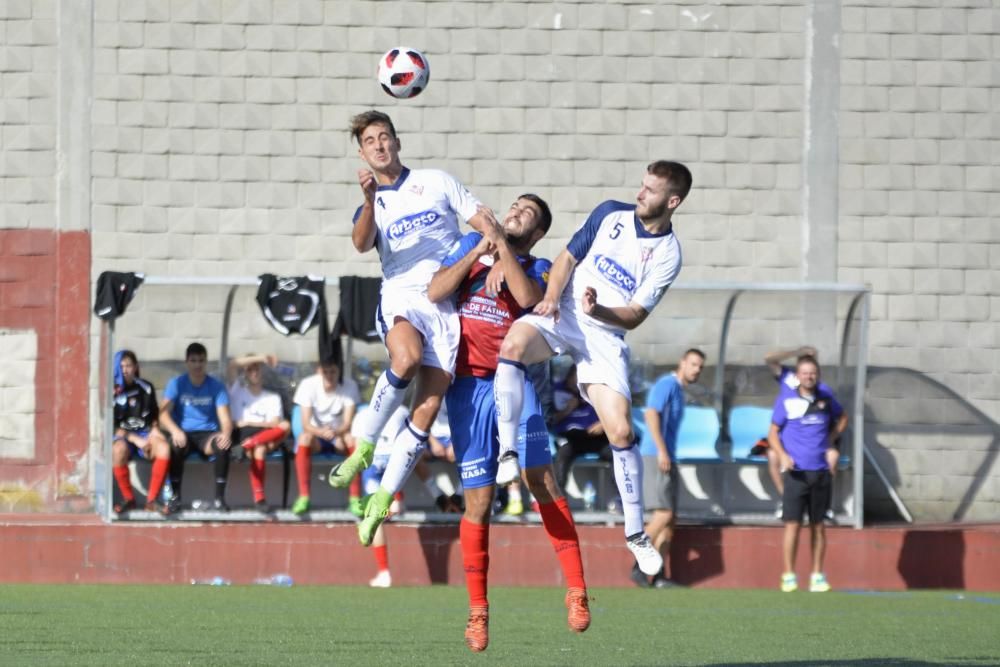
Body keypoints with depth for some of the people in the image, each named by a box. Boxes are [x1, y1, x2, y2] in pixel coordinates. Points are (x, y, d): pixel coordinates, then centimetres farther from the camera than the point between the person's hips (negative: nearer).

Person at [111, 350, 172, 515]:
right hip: (123, 436, -3)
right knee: (118, 450, -39)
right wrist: (135, 439, -16)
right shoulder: (113, 392, -3)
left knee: (164, 447, -31)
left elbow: (154, 415, 20)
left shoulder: (146, 388, 8)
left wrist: (155, 430, -2)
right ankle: (128, 499, -19)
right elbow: (111, 426, -5)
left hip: (145, 434, 3)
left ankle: (151, 500, -23)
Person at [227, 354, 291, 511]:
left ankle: (248, 444, -47)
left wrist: (250, 423, -9)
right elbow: (232, 365, 1)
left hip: (265, 435, 2)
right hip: (240, 434, -2)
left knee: (286, 426, -31)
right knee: (259, 449, -36)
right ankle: (258, 496, -43)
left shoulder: (273, 397, 20)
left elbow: (275, 424, 3)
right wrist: (261, 358, -1)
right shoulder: (237, 390, 19)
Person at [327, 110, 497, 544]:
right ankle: (364, 445, -20)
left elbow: (482, 220, 11)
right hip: (401, 296, -1)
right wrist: (370, 200, -24)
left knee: (427, 411, -8)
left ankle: (382, 501, -1)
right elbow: (362, 244, -7)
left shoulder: (436, 182, 15)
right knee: (407, 359, -36)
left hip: (447, 302, 1)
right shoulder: (372, 207, 15)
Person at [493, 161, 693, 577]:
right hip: (560, 316, 1)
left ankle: (635, 533, 5)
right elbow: (567, 258, 8)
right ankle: (507, 453, -29)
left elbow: (635, 316, -8)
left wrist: (598, 310, -27)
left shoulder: (668, 254, -5)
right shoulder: (611, 214, 2)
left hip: (606, 335, -1)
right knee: (513, 345, -33)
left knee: (622, 433, -10)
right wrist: (552, 296, -11)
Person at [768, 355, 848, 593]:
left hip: (821, 471, 3)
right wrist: (783, 456, -15)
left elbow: (842, 418, 26)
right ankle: (789, 576, 0)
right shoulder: (786, 401, -2)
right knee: (793, 524, -6)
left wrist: (830, 440, 12)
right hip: (797, 471, -3)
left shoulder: (826, 398, 7)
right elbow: (773, 433, 1)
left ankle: (818, 576, 12)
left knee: (818, 526, 7)